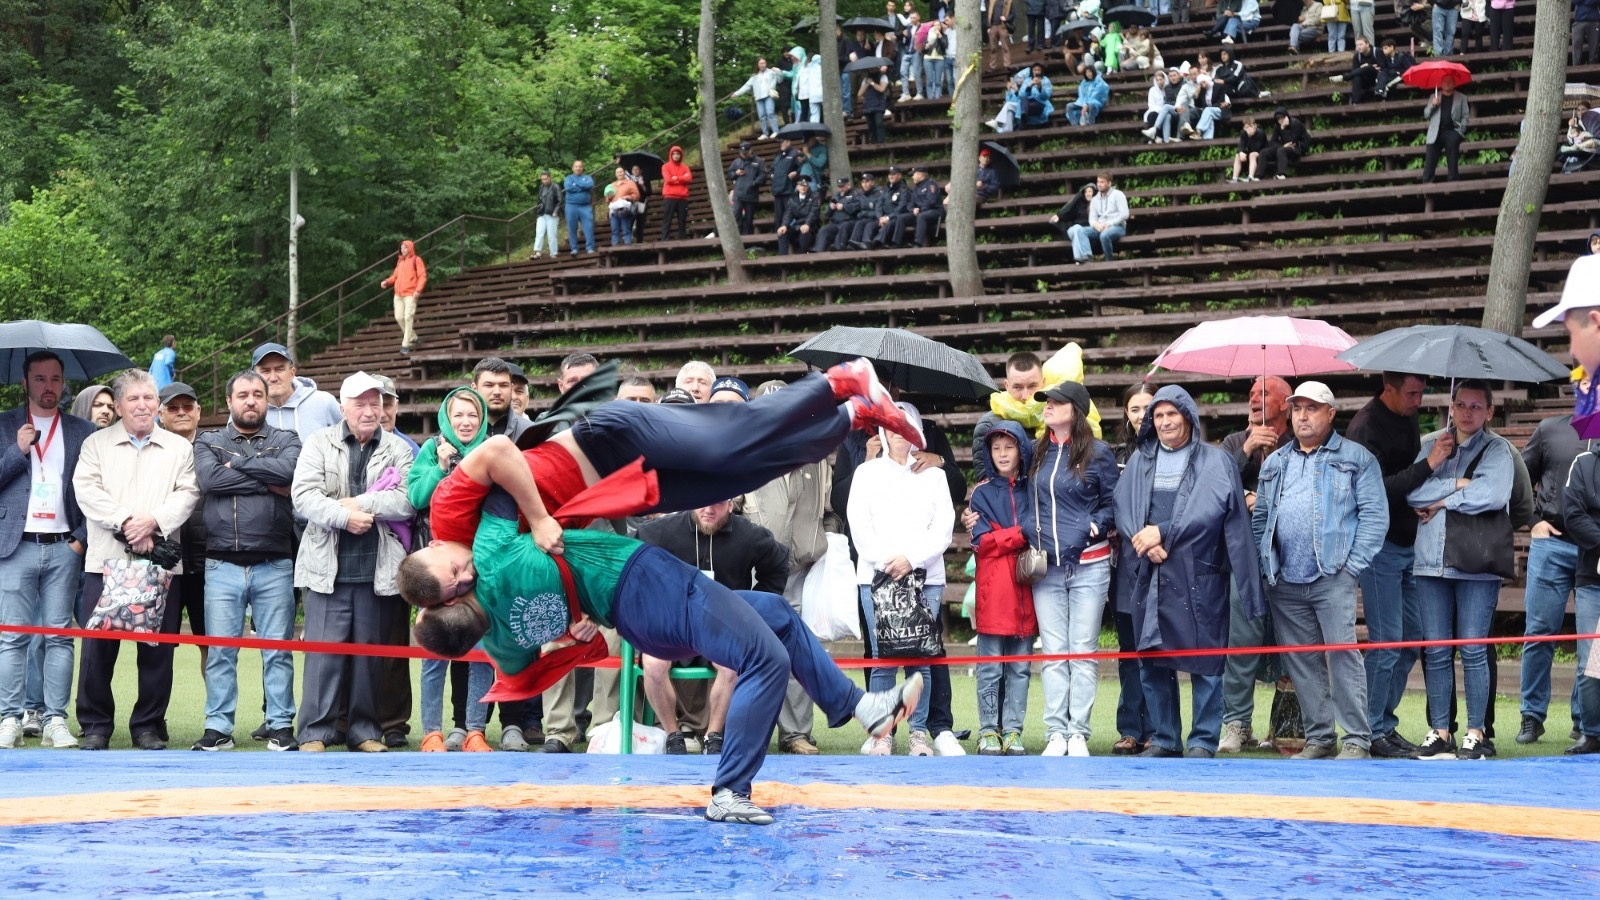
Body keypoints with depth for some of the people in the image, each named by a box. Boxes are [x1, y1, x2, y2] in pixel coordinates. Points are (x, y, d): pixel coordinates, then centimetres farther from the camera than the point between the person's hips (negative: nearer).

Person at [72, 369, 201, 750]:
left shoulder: (179, 448, 13)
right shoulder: (96, 444, 11)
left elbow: (187, 494, 1)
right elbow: (86, 489, -2)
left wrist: (152, 520, -15)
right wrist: (125, 522, -14)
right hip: (106, 560, 0)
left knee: (157, 647, 1)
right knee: (98, 646, -3)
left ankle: (149, 725, 10)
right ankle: (96, 725, 7)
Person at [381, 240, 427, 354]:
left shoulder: (416, 260, 0)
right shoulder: (400, 261, 20)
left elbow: (423, 276, -6)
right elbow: (395, 276, 22)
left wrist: (418, 290, -19)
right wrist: (387, 282, 2)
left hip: (410, 294, -7)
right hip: (398, 294, 7)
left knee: (408, 317, -12)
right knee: (399, 317, 3)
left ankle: (405, 344, -12)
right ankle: (412, 338, 21)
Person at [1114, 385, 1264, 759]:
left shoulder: (1215, 461, 1)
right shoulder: (1139, 461, 14)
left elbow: (1209, 512, -10)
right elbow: (1122, 508, 7)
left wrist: (1162, 533, -13)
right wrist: (1145, 541, -11)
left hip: (1198, 577, -4)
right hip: (1148, 575, 4)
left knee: (1204, 662, -3)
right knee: (1152, 660, 6)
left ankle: (1203, 740, 3)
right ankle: (1164, 738, 14)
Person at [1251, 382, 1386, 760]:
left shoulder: (1356, 458, 4)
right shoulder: (1275, 463, 18)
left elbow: (1374, 515, -2)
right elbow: (1259, 518, 19)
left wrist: (1352, 566, -10)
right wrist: (1266, 565, 6)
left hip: (1333, 578, -5)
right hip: (1285, 583, 5)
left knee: (1342, 656, -10)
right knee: (1301, 661, 5)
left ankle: (1356, 740, -8)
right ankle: (1318, 738, 12)